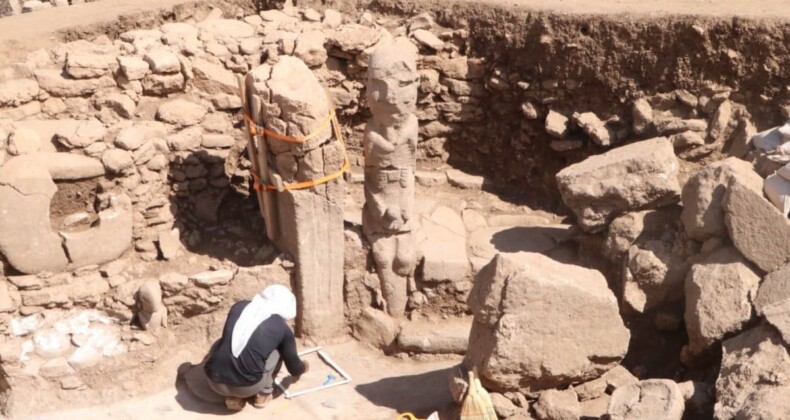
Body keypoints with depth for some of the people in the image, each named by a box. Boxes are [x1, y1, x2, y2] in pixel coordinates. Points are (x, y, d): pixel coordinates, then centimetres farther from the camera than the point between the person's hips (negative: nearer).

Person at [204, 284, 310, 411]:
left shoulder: (239, 306, 13)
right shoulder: (282, 328, 5)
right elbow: (294, 369, 18)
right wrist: (303, 367, 43)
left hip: (215, 381, 3)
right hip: (247, 387, -2)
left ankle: (233, 397, 21)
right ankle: (263, 394, 23)